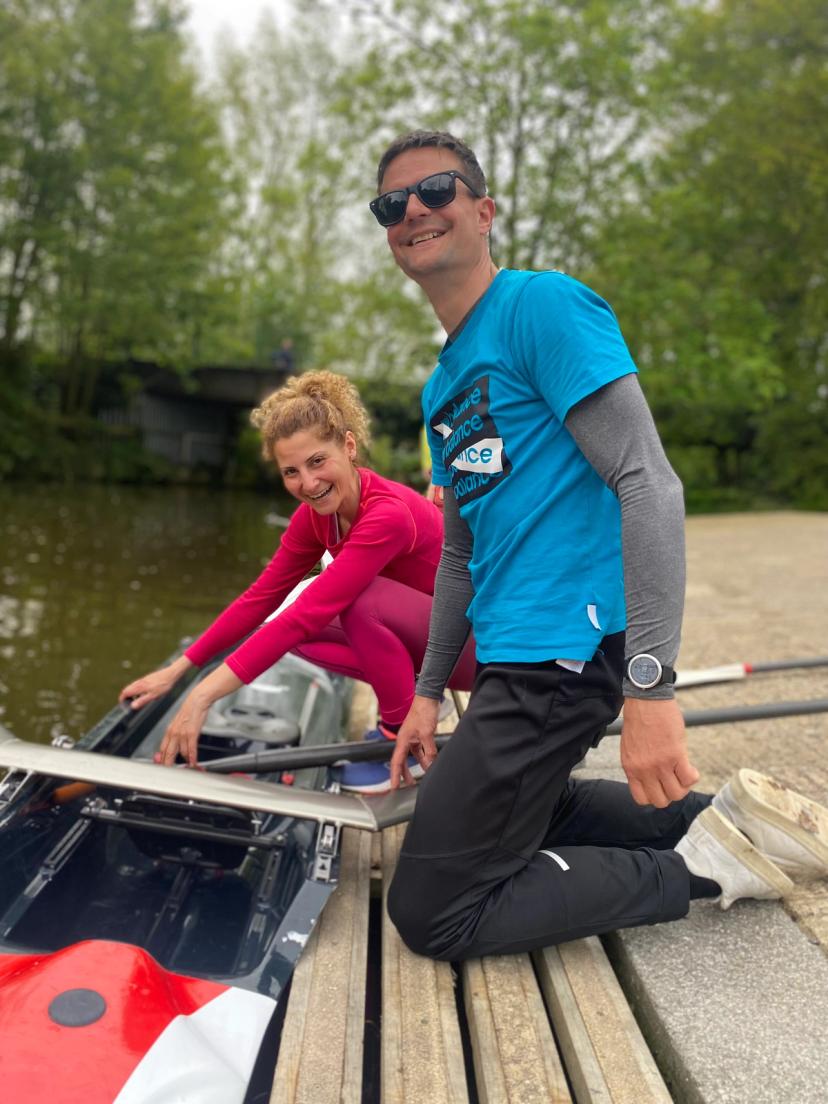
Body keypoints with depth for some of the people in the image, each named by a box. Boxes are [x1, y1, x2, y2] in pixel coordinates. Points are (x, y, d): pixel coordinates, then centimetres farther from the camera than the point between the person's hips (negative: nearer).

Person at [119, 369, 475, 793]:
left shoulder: (388, 514, -31)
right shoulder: (316, 515, -6)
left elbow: (305, 615, -37)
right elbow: (260, 598, -2)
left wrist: (204, 695, -38)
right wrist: (176, 670, -5)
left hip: (476, 638, -8)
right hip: (421, 632, 8)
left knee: (362, 598, -32)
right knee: (294, 630, -7)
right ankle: (414, 693, 5)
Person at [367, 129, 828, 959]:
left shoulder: (542, 305, -10)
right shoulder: (442, 386, 16)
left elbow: (648, 485, -20)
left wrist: (649, 684, -27)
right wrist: (428, 692, 18)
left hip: (561, 650, -10)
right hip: (510, 654, 10)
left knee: (430, 914, -4)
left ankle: (711, 860, 1)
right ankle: (722, 819, 22)